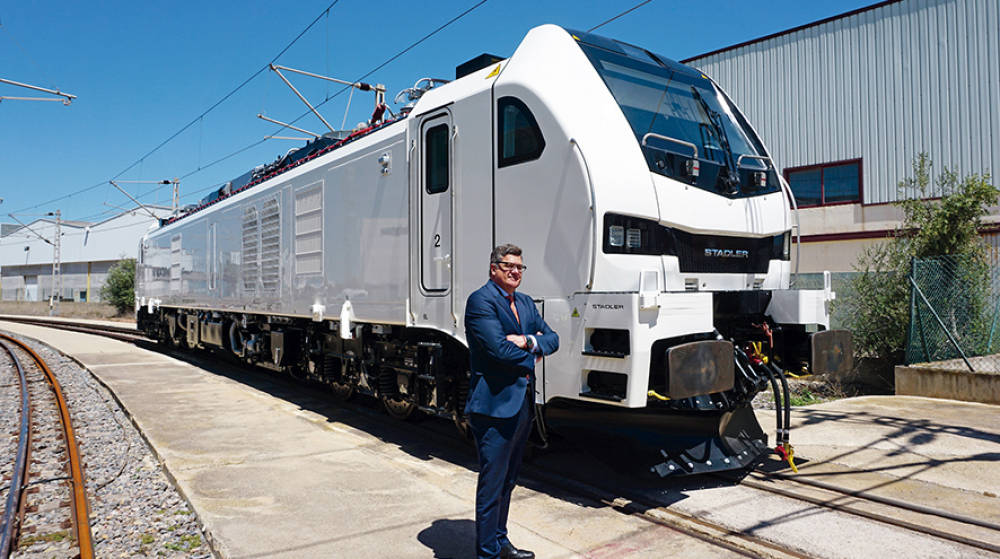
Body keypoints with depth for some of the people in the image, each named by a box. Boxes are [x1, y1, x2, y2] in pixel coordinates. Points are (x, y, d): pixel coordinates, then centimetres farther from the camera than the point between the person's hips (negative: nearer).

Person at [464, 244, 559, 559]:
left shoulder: (525, 303, 16)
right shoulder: (481, 300, -11)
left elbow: (552, 338, 11)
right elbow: (498, 349, -21)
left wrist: (528, 341, -9)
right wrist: (531, 357, -5)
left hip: (523, 405, 9)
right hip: (495, 405, -9)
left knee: (508, 481, 19)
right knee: (492, 483, -1)